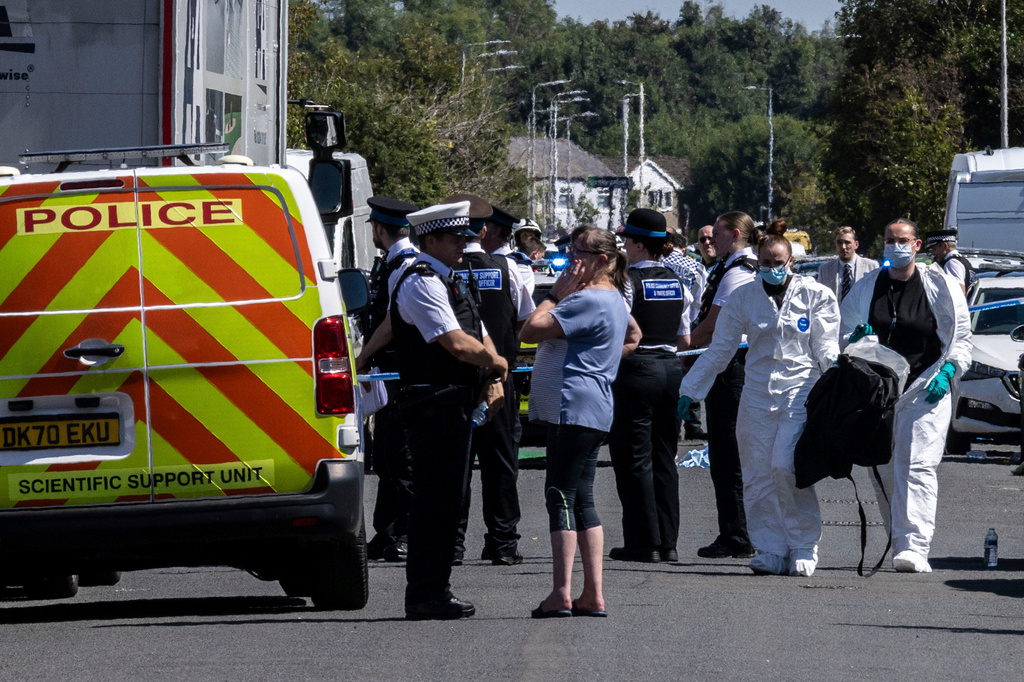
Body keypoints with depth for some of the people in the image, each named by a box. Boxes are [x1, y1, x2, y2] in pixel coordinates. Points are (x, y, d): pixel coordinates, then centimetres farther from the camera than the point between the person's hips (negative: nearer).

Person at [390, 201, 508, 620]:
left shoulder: (449, 282, 20)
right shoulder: (421, 283, -12)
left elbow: (480, 337, 22)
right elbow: (456, 343, -21)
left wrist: (494, 381, 5)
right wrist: (497, 363, -4)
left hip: (455, 407, 10)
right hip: (434, 404, -10)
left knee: (447, 499, 13)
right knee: (435, 501, -9)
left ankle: (433, 591, 19)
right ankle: (425, 597, -7)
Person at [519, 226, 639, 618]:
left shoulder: (588, 300, -15)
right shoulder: (613, 298, 18)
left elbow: (530, 331, -20)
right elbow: (633, 336, 39)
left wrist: (555, 295, -8)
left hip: (574, 407, -10)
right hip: (591, 412, 10)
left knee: (561, 497, -10)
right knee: (581, 499, 10)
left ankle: (561, 594, -13)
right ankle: (593, 596, 8)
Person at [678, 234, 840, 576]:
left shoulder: (815, 295, 6)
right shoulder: (745, 297, 12)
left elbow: (825, 347, 6)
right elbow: (719, 349, 17)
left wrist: (836, 364, -17)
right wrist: (688, 389, 14)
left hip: (800, 390, -3)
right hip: (757, 393, 3)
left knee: (786, 466, -18)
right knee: (758, 475, -3)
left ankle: (803, 547, -6)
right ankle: (771, 552, 2)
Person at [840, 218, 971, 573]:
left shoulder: (940, 287, 2)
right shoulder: (867, 288, 11)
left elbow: (962, 339, 6)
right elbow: (841, 335, 19)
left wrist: (947, 372, -10)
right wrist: (854, 340, -5)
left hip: (926, 389, -4)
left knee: (917, 467, -15)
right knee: (883, 472, 6)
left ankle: (914, 547, -23)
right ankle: (900, 542, 17)